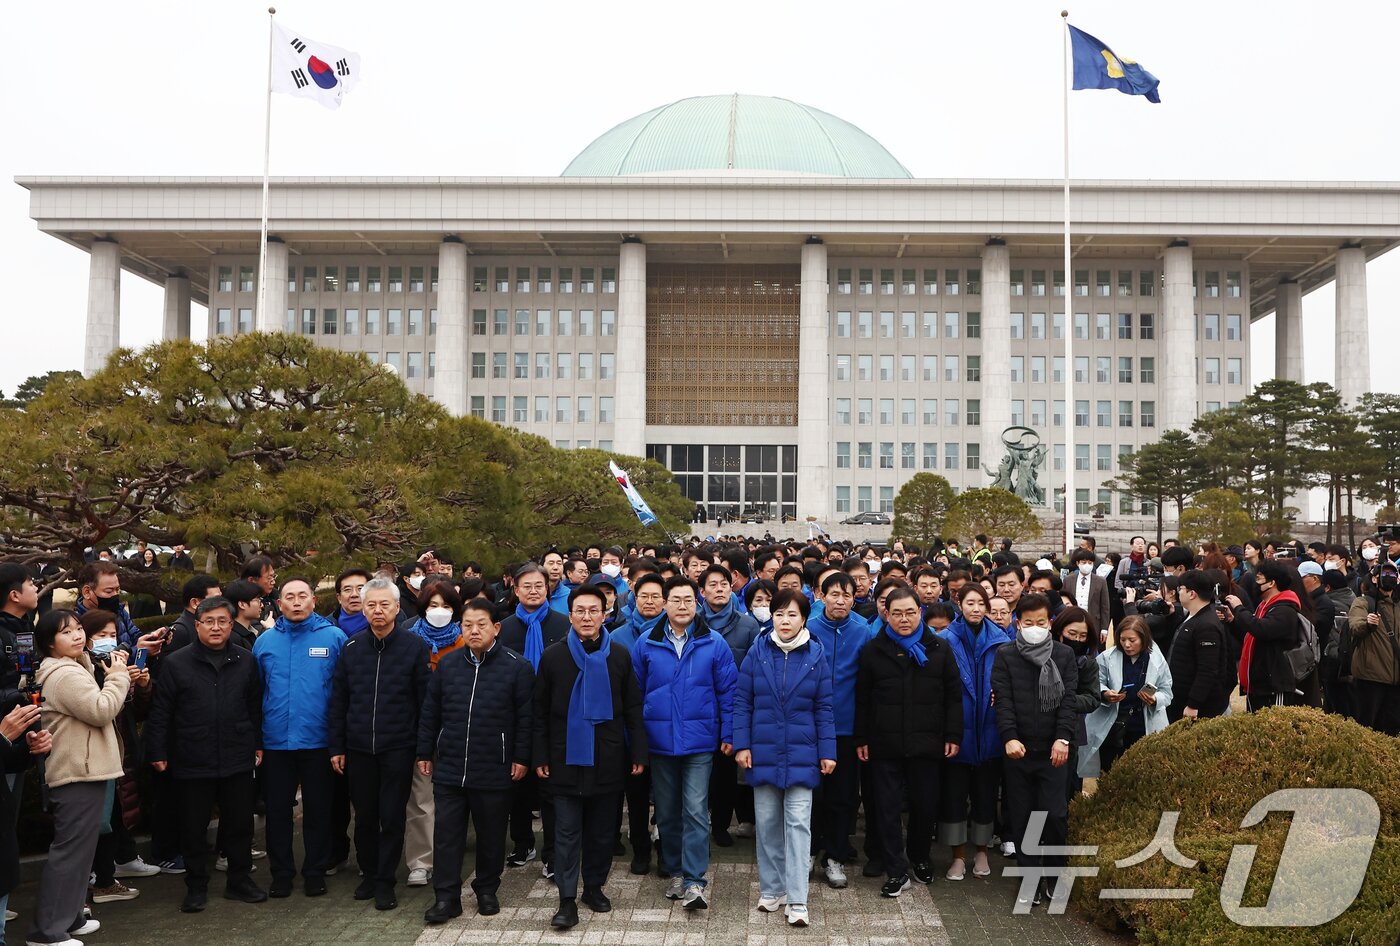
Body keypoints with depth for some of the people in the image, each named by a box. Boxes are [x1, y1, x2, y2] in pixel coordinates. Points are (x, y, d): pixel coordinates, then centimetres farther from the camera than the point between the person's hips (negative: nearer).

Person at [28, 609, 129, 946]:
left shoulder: (68, 670, 17)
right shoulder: (66, 674, -17)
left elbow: (93, 707, 22)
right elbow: (102, 710, -23)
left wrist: (117, 674, 8)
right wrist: (119, 674, -14)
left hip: (78, 771, 11)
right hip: (79, 773, -11)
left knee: (77, 848, 17)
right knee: (71, 850, -7)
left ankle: (68, 918, 26)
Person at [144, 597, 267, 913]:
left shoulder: (246, 661, 6)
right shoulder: (175, 663, -2)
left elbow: (256, 707, 11)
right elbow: (160, 713, 0)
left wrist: (258, 745, 9)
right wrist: (157, 753, -2)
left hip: (238, 760, 2)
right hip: (192, 763, -2)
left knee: (240, 824, 10)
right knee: (194, 827, 8)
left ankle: (240, 880, 24)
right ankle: (196, 886, 22)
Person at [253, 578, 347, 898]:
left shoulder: (334, 637, -4)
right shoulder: (265, 641, 4)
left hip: (318, 740, -2)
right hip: (276, 741, 2)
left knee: (318, 810, 9)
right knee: (278, 809, 11)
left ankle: (316, 872, 23)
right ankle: (281, 873, 25)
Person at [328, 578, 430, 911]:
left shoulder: (414, 646, -4)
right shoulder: (351, 648, 5)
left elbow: (424, 699, -3)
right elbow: (338, 701, 8)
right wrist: (337, 746, 5)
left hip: (398, 747, -3)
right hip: (358, 747, 3)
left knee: (392, 817, 2)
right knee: (364, 816, 12)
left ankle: (385, 883, 14)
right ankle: (369, 874, 28)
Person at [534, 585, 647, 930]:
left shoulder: (620, 656, 2)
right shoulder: (553, 657, 0)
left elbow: (633, 708, 4)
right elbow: (540, 712, 3)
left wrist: (638, 752, 0)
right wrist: (540, 756, -1)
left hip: (606, 759, 1)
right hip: (566, 758, -1)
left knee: (601, 831, 11)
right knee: (567, 832, 1)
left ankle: (594, 887, 27)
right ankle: (567, 900, 6)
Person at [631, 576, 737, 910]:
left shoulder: (714, 645, -2)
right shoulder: (646, 645, 1)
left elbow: (728, 692, 1)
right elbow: (634, 693, 6)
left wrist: (728, 734, -3)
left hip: (699, 741, -2)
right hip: (660, 741, 2)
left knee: (695, 810, -7)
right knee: (667, 812, 12)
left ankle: (695, 881, -2)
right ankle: (676, 871, 28)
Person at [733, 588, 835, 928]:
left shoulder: (815, 655, -2)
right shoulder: (757, 652, -1)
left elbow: (824, 707, 0)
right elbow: (742, 701, 1)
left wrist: (828, 751, -2)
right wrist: (741, 745, -4)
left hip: (801, 755, -1)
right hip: (763, 753, 1)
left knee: (798, 822, -3)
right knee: (767, 822, 10)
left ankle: (797, 900, 1)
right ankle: (771, 889, 24)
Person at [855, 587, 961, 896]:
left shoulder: (940, 648, 4)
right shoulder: (873, 650, 3)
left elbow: (953, 696, 5)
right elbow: (862, 699, 6)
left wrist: (953, 735, -1)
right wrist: (862, 739, 2)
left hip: (926, 743, 0)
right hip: (885, 744, 0)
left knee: (925, 805, 10)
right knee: (887, 808, 1)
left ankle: (920, 858, 33)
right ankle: (897, 871, 10)